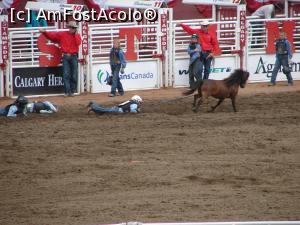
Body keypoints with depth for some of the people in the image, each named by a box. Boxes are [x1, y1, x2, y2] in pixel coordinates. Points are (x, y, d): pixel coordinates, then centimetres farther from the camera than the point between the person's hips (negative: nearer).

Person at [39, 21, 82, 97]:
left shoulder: (77, 35, 7)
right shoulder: (62, 34, 6)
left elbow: (78, 43, -11)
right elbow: (52, 35, 5)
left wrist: (76, 34, -6)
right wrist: (44, 32, -5)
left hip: (74, 56, 1)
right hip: (66, 56, -1)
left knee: (74, 75, 0)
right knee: (66, 74, -6)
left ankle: (72, 91, 8)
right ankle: (67, 91, -6)